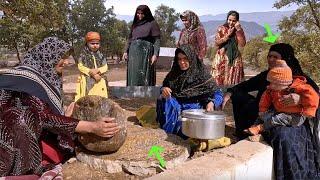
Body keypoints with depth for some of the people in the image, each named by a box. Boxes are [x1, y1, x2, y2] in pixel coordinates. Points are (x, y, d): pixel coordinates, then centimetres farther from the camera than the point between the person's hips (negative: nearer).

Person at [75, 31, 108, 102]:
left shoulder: (100, 56, 9)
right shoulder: (83, 55, 0)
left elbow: (105, 67, 3)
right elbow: (80, 66, -6)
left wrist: (98, 70, -17)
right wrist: (91, 72, -15)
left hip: (99, 81, 3)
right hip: (87, 81, -3)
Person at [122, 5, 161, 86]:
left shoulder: (152, 23, 1)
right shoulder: (135, 24, 18)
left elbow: (157, 40, -6)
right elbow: (130, 39, 20)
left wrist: (155, 54, -16)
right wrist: (126, 51, 9)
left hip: (146, 52, -5)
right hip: (134, 52, 6)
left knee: (144, 75, -9)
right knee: (133, 75, 5)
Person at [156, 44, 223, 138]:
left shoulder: (202, 73, -5)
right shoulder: (174, 73, 8)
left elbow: (217, 93, -6)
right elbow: (164, 86, 17)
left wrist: (212, 103, -28)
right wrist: (163, 89, -9)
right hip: (175, 106, 4)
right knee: (163, 99, -26)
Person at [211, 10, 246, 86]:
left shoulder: (239, 30, 6)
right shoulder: (221, 29, 2)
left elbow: (242, 44, -8)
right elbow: (216, 43, -6)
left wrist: (238, 30, -12)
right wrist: (228, 35, -11)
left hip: (235, 59, 1)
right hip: (222, 58, -1)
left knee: (233, 82, 1)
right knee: (220, 81, -2)